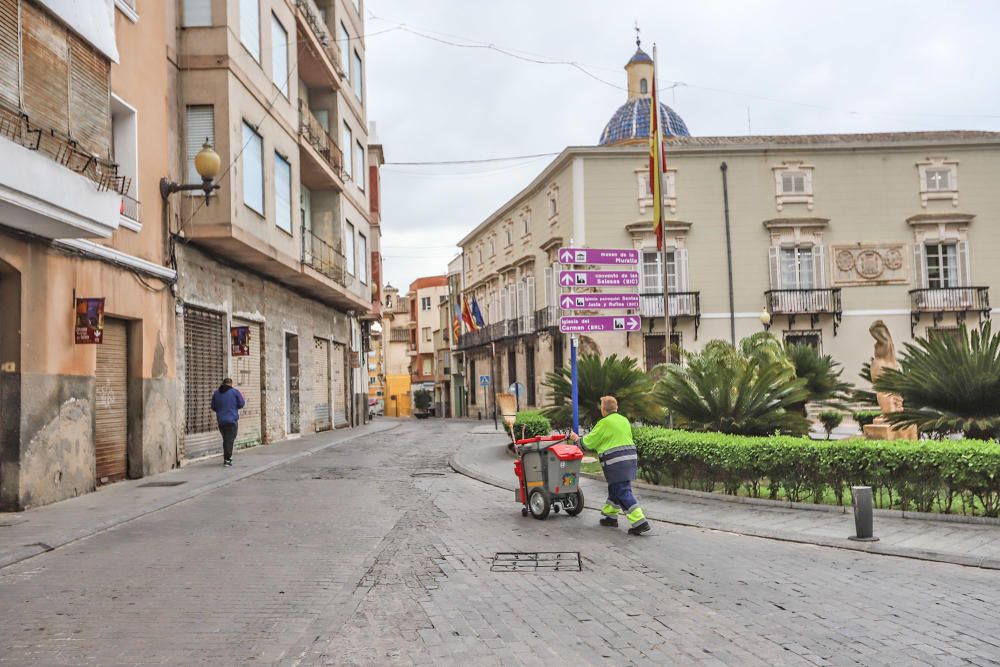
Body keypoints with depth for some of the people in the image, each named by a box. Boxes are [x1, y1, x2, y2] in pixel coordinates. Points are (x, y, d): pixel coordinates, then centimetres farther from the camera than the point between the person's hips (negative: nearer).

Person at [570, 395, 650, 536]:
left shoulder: (604, 423, -9)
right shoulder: (624, 420, 15)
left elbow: (588, 442, -3)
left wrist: (577, 439, 17)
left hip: (616, 462, -8)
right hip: (630, 458, 8)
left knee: (623, 493, -8)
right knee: (615, 488, 21)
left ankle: (640, 522, -14)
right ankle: (611, 516, 31)